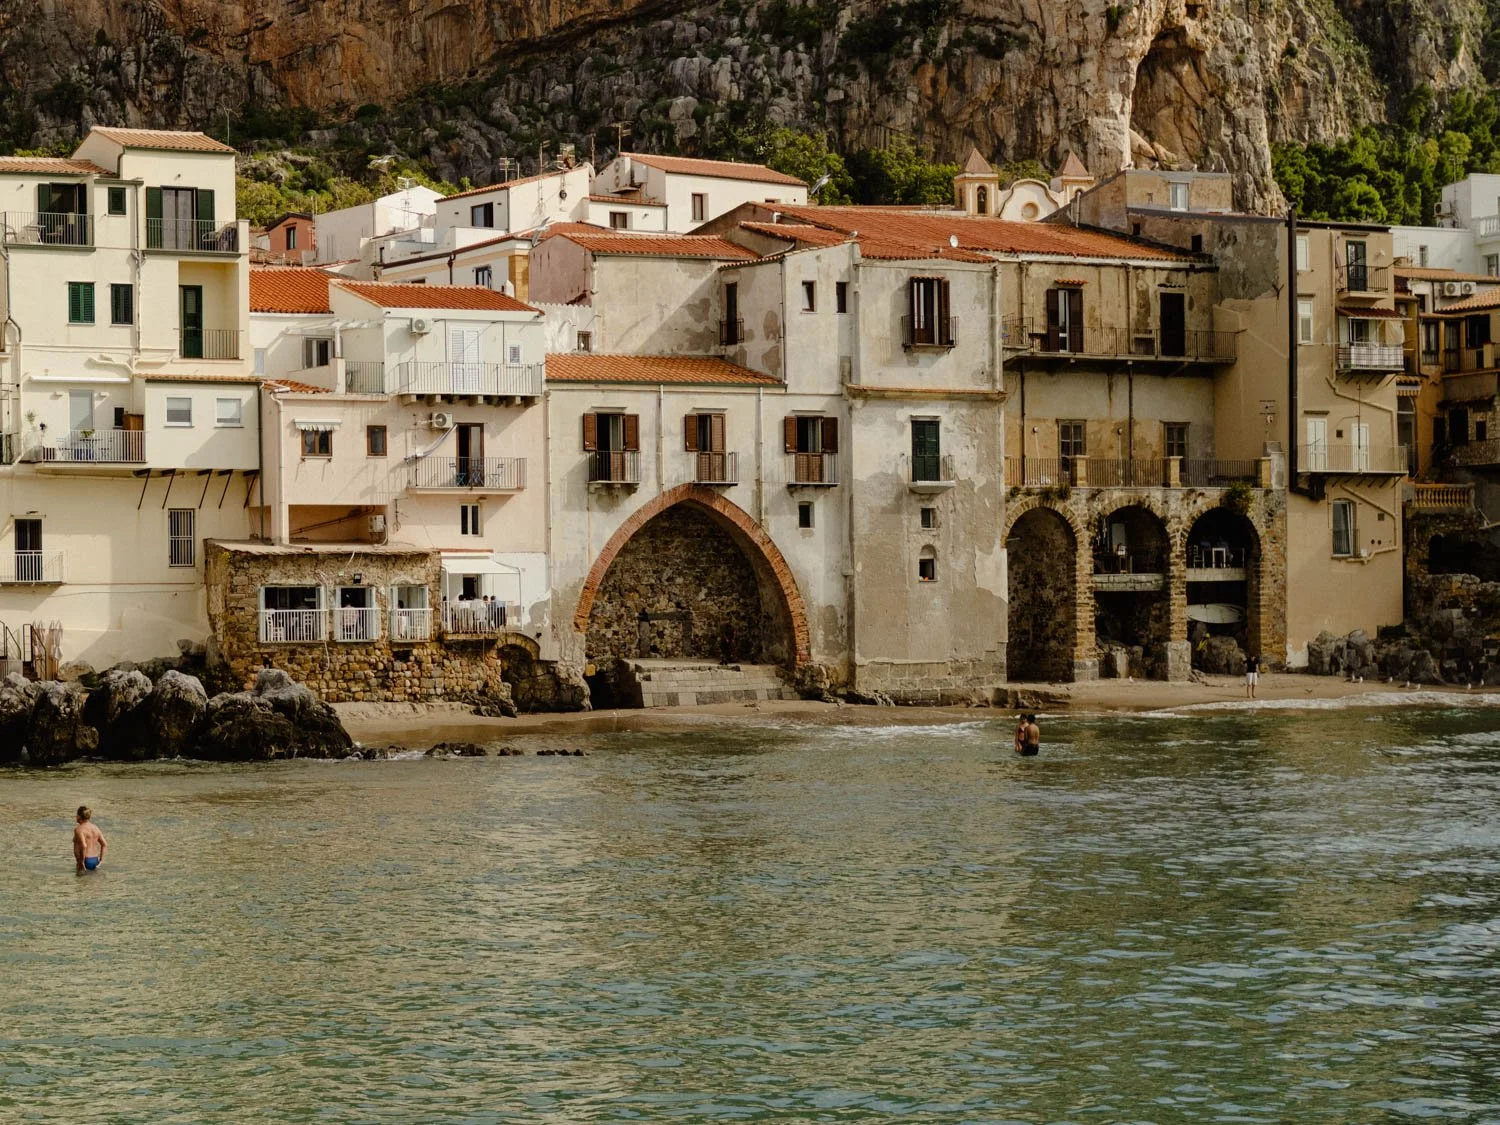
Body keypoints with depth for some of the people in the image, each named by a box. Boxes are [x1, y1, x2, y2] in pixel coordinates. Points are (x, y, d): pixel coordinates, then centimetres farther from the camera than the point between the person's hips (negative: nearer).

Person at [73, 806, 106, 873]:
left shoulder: (79, 829, -12)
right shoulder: (95, 828, 9)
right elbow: (104, 844, 10)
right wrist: (101, 859, 14)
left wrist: (81, 862, -17)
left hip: (85, 862, -7)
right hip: (95, 861, 7)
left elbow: (83, 846, -25)